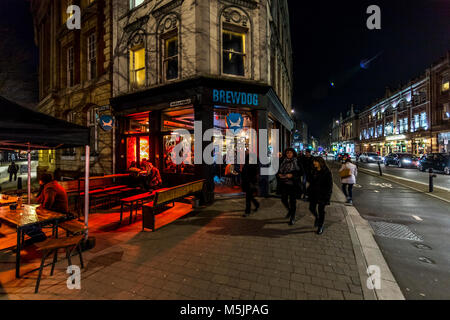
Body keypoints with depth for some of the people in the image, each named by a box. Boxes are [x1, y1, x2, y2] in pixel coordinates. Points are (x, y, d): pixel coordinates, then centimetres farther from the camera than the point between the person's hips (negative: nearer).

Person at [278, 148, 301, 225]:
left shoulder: (297, 162, -3)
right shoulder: (283, 162, 8)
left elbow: (300, 172, -7)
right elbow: (279, 171, 13)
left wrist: (292, 175, -20)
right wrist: (279, 174, -8)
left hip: (293, 184, -4)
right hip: (284, 184, 4)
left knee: (292, 201, 3)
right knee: (284, 199, 7)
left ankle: (292, 218, 18)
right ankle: (289, 210, 39)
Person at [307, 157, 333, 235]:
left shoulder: (327, 172, -12)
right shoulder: (314, 171, 7)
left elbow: (329, 185, -11)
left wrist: (326, 195, -15)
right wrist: (309, 190, 12)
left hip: (322, 194, -5)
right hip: (313, 193, 5)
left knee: (321, 210, 4)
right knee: (312, 208, 6)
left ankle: (320, 227, 21)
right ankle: (317, 218, 38)